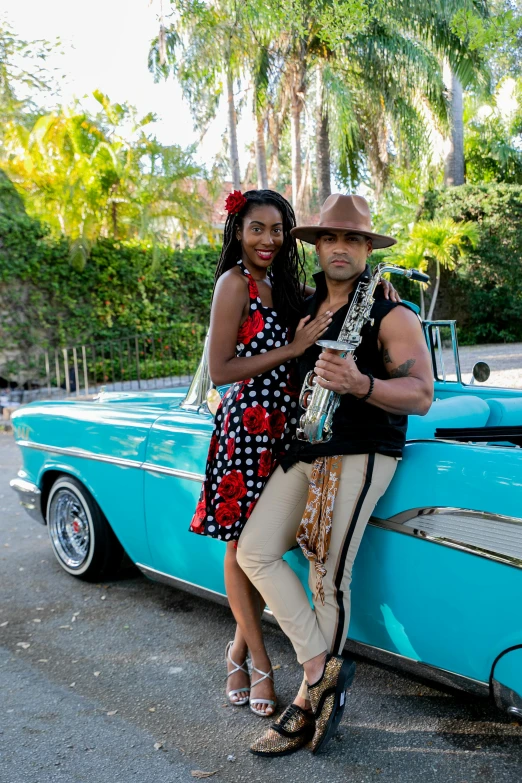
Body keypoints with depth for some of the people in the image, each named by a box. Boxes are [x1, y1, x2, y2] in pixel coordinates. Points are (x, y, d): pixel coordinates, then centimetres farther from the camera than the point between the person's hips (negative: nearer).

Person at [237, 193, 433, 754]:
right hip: (302, 452, 7)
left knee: (329, 578, -7)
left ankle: (307, 704, 10)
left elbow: (422, 397, -14)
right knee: (254, 551, -5)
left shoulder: (393, 318, -5)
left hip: (360, 456, -6)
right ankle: (321, 668, 5)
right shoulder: (303, 311, 14)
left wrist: (360, 384, -31)